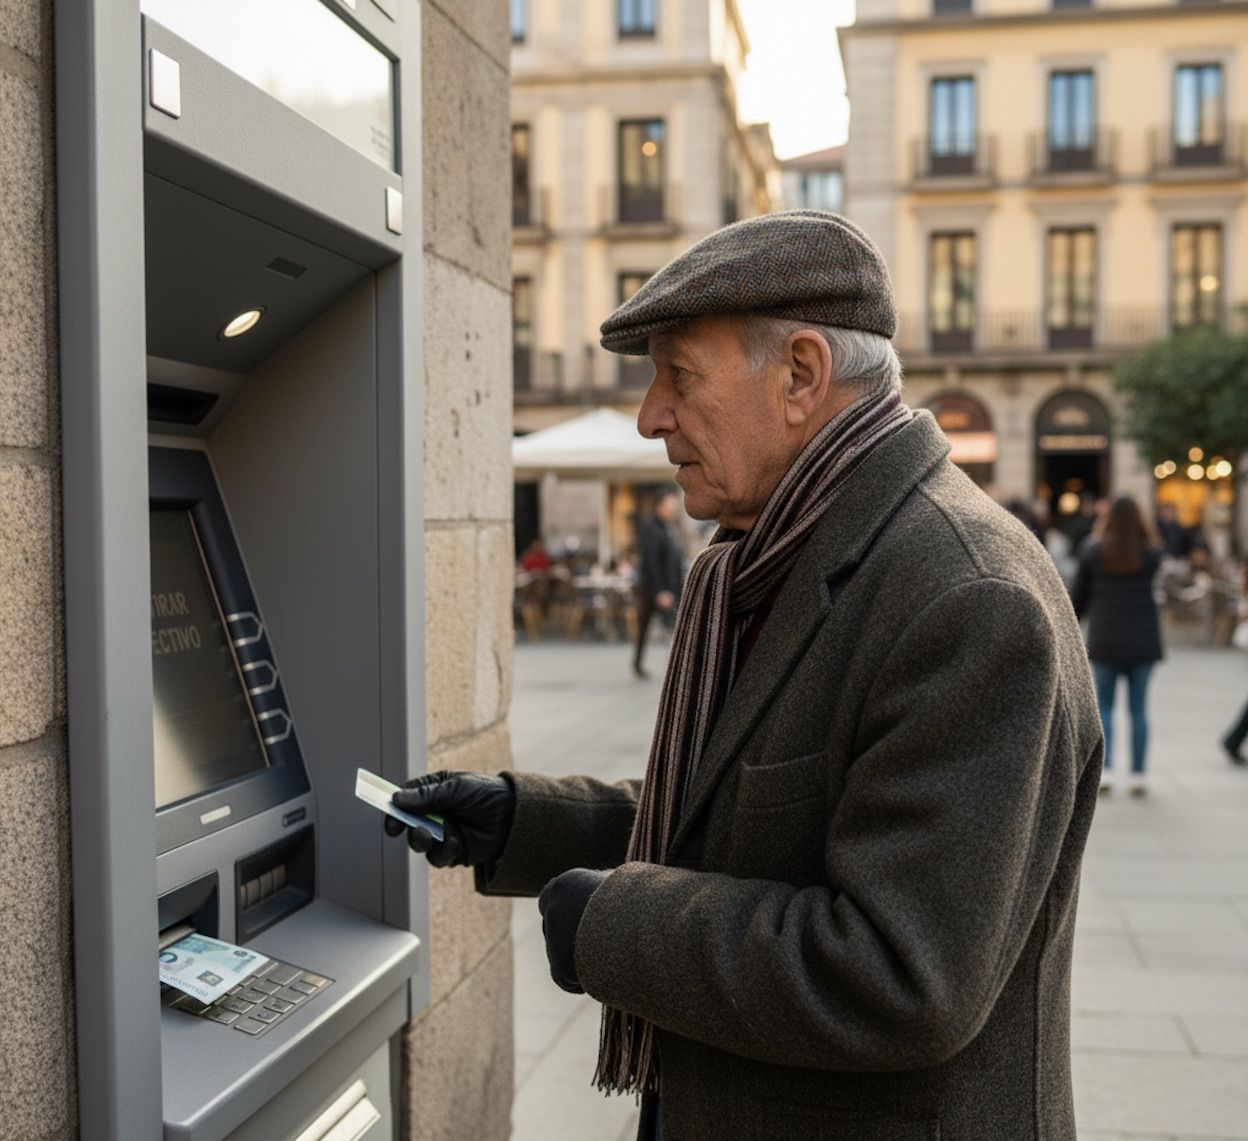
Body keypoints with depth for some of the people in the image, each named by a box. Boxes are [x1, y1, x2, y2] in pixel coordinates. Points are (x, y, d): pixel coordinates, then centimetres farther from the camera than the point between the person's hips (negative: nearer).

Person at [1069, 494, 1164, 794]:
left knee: (1103, 706, 10)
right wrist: (1143, 531, 11)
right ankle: (1139, 774, 9)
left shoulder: (1093, 552, -6)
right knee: (1139, 708, 8)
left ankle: (1105, 769, 1)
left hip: (1106, 640, -1)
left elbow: (1079, 595, 1)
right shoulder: (1151, 553, -5)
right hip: (1143, 640, 1)